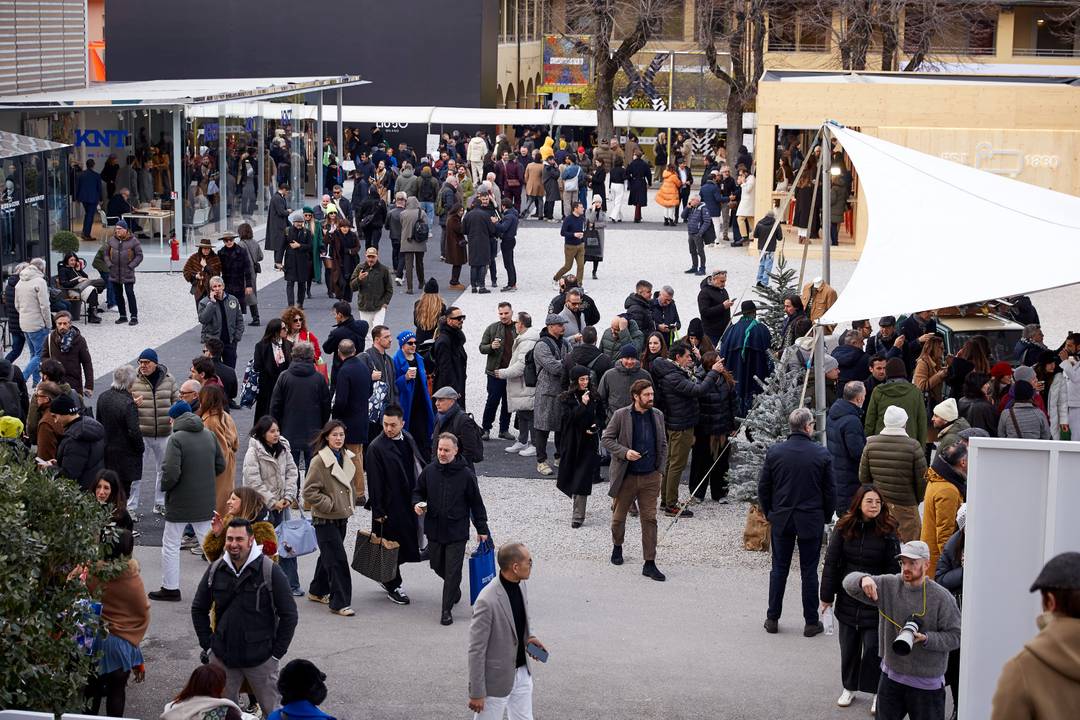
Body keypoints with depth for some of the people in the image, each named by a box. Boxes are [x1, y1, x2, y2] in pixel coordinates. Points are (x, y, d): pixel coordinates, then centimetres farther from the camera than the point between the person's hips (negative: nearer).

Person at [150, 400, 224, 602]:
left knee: (171, 544, 9)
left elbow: (171, 471, -24)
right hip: (205, 502, 6)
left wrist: (165, 486, -5)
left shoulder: (176, 438, -17)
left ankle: (170, 588, 15)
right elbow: (220, 465, 10)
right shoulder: (209, 436, 3)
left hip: (180, 502, -5)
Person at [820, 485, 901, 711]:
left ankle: (876, 691, 15)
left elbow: (892, 570, -5)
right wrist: (827, 596, 2)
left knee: (873, 647, -1)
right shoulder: (843, 529, -4)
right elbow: (831, 563, 1)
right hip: (847, 601, 3)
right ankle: (849, 687, 31)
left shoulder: (887, 533, -9)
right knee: (848, 646, 14)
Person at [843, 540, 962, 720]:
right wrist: (863, 580, -28)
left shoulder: (942, 597, -13)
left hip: (927, 682, -4)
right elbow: (849, 582, -5)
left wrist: (926, 638, -25)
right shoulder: (888, 585, -3)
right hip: (891, 676, 4)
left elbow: (955, 636, -10)